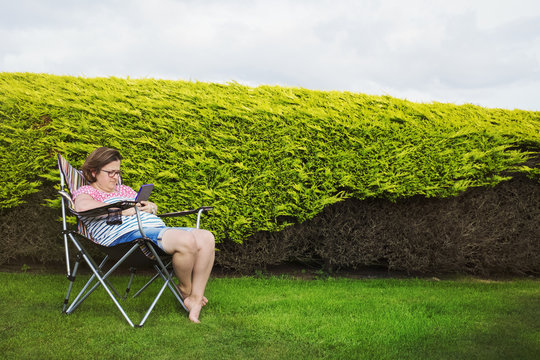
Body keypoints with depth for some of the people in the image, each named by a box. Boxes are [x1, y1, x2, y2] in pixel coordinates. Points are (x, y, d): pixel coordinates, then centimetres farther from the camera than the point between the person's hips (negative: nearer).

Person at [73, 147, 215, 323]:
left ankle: (196, 297, -11)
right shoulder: (86, 191, 11)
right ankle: (185, 288, -3)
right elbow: (83, 206, -15)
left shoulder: (125, 189, 34)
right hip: (128, 234, -9)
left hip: (158, 229, 9)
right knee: (186, 240, -31)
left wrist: (150, 206, 8)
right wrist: (122, 210, -14)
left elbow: (153, 208, 34)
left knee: (206, 237, -12)